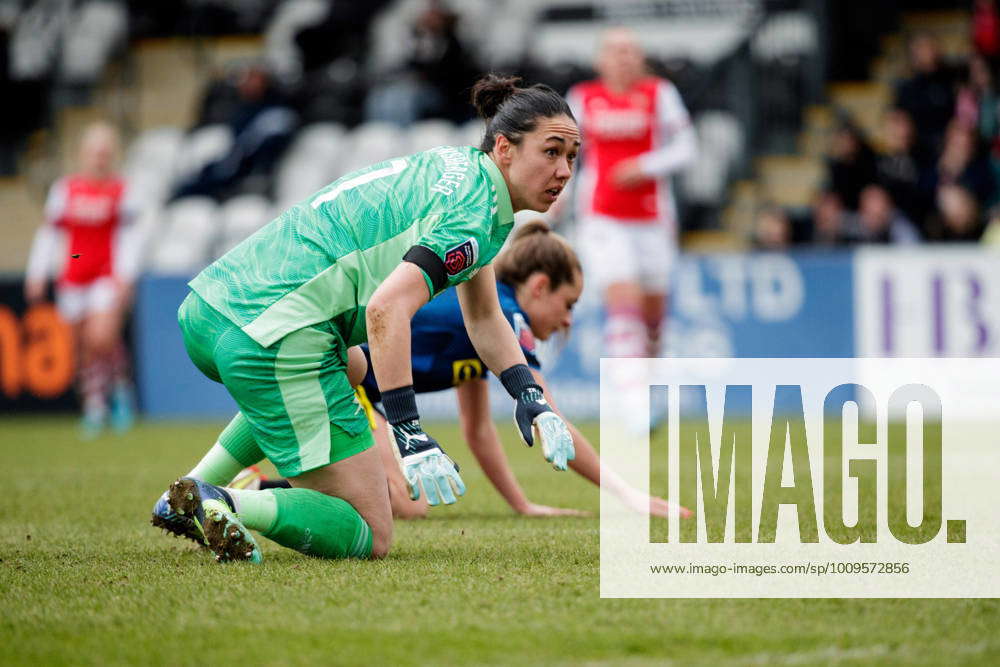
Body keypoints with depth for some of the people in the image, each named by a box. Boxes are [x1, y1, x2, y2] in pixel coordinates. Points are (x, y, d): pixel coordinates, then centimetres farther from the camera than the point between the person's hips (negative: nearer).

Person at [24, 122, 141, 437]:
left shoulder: (121, 191, 0)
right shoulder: (64, 189, 6)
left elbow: (128, 236, -1)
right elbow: (49, 233, 10)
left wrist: (125, 277, -10)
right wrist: (37, 274, 6)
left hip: (108, 277, -3)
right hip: (73, 278, 3)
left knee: (102, 338, -19)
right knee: (84, 345, 4)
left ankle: (119, 385, 6)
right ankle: (93, 405, 16)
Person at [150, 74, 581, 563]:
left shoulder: (456, 169, 20)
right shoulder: (472, 216, -10)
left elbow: (484, 320, 25)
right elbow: (386, 309, -24)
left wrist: (529, 398, 11)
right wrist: (408, 433, -24)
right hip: (276, 339, -9)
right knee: (368, 536, -2)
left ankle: (187, 496, 28)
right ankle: (224, 505, -21)